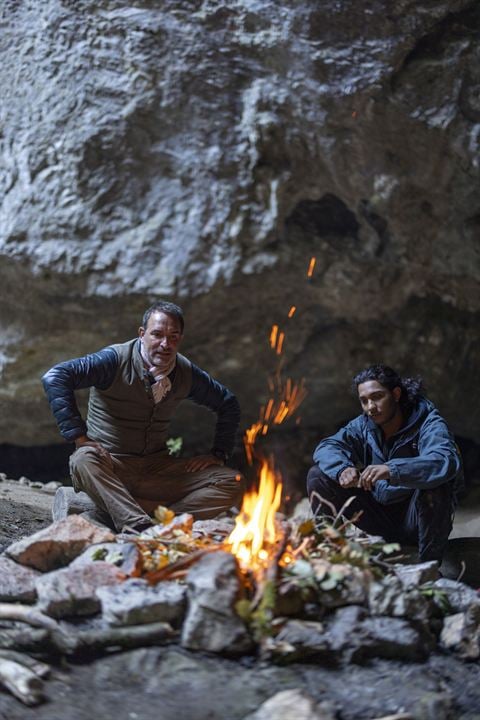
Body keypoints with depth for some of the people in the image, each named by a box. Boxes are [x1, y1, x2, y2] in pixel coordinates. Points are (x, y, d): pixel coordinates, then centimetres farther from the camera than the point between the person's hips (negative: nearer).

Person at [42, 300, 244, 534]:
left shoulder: (186, 373, 3)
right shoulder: (116, 360, -12)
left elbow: (229, 405, 19)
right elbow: (54, 377, -24)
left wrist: (218, 453, 7)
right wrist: (80, 436, -28)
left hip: (157, 467, 5)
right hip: (110, 465, -4)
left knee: (232, 483, -14)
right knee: (84, 460, -39)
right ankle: (140, 527, -46)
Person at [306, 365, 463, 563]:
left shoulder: (429, 424, -16)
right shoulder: (363, 426, 1)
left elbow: (447, 462, -36)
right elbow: (326, 448, -8)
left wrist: (392, 470, -49)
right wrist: (343, 469, -32)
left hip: (414, 519, -4)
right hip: (378, 517, 5)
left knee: (434, 485, -37)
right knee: (318, 476, -5)